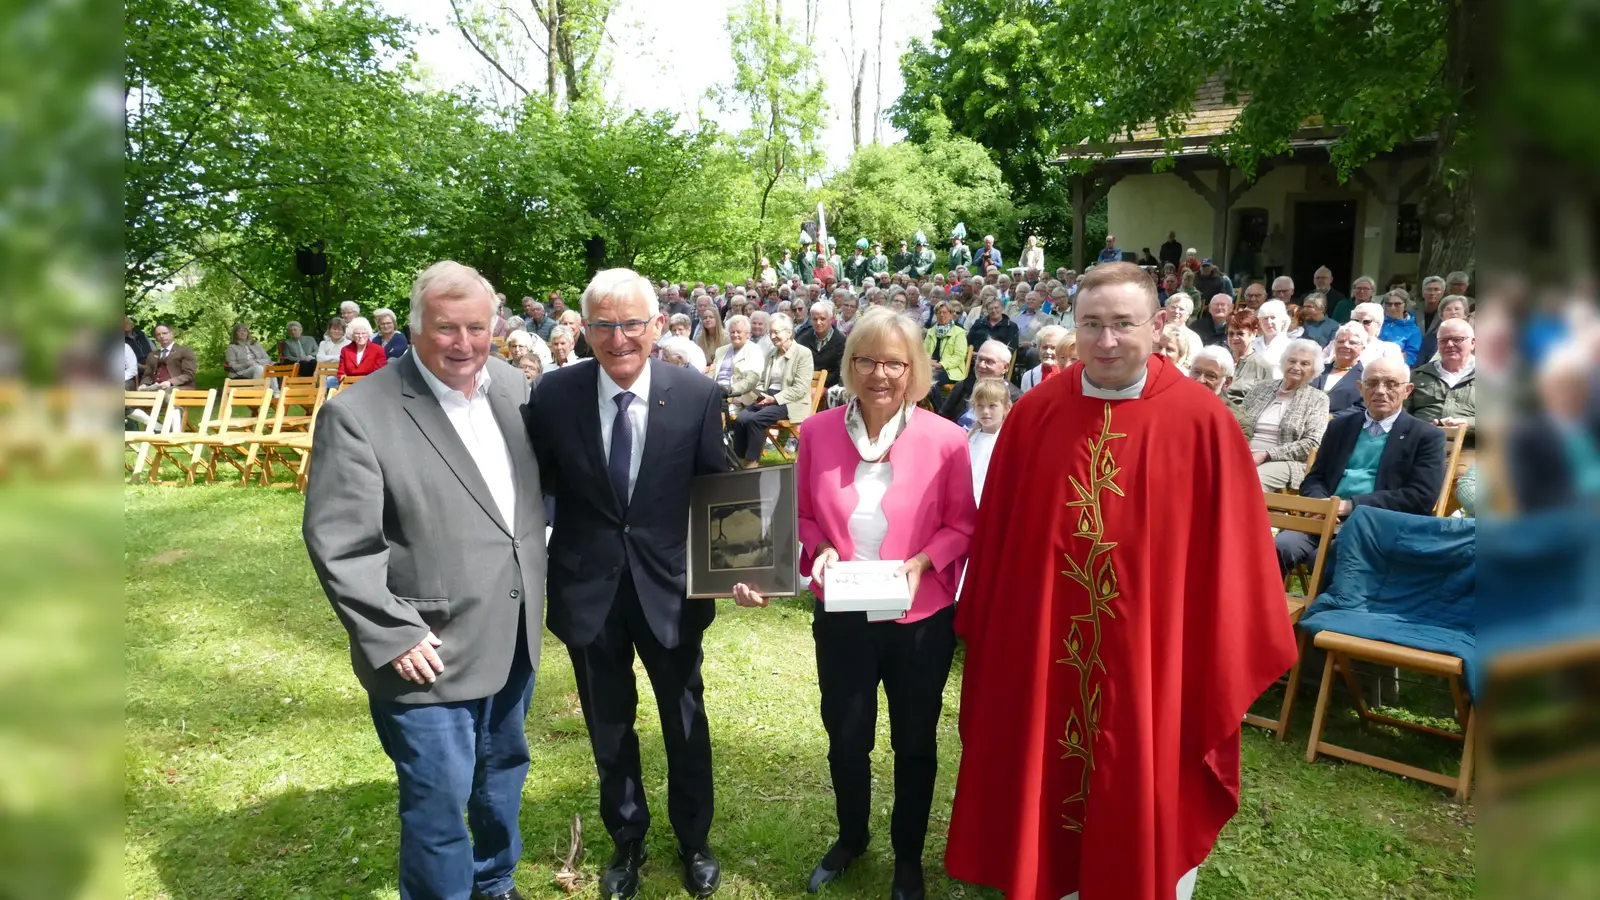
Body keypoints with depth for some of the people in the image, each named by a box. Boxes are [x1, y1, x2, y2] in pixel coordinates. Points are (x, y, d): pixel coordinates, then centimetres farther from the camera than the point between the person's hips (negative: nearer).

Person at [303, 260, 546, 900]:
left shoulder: (512, 387, 2)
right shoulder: (358, 415, -16)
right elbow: (338, 545, -16)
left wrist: (540, 580, 11)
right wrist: (393, 636, -18)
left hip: (513, 637, 7)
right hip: (430, 654, -6)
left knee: (503, 774, 24)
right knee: (438, 805, 4)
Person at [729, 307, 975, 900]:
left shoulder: (945, 439, -13)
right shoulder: (818, 432, -7)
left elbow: (962, 524, -5)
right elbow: (806, 515, 4)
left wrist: (921, 563, -20)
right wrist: (822, 550, -15)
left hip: (921, 618, -1)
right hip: (842, 617, 2)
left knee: (914, 741, 17)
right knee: (846, 737, 18)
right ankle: (850, 838, 47)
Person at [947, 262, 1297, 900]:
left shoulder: (1203, 421, -10)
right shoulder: (1033, 414, -3)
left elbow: (1230, 549, -5)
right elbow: (996, 535, 4)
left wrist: (1225, 661, -2)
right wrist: (982, 629, 7)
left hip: (1152, 654, -2)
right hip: (1043, 649, 2)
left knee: (1146, 809, 14)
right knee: (1043, 791, 17)